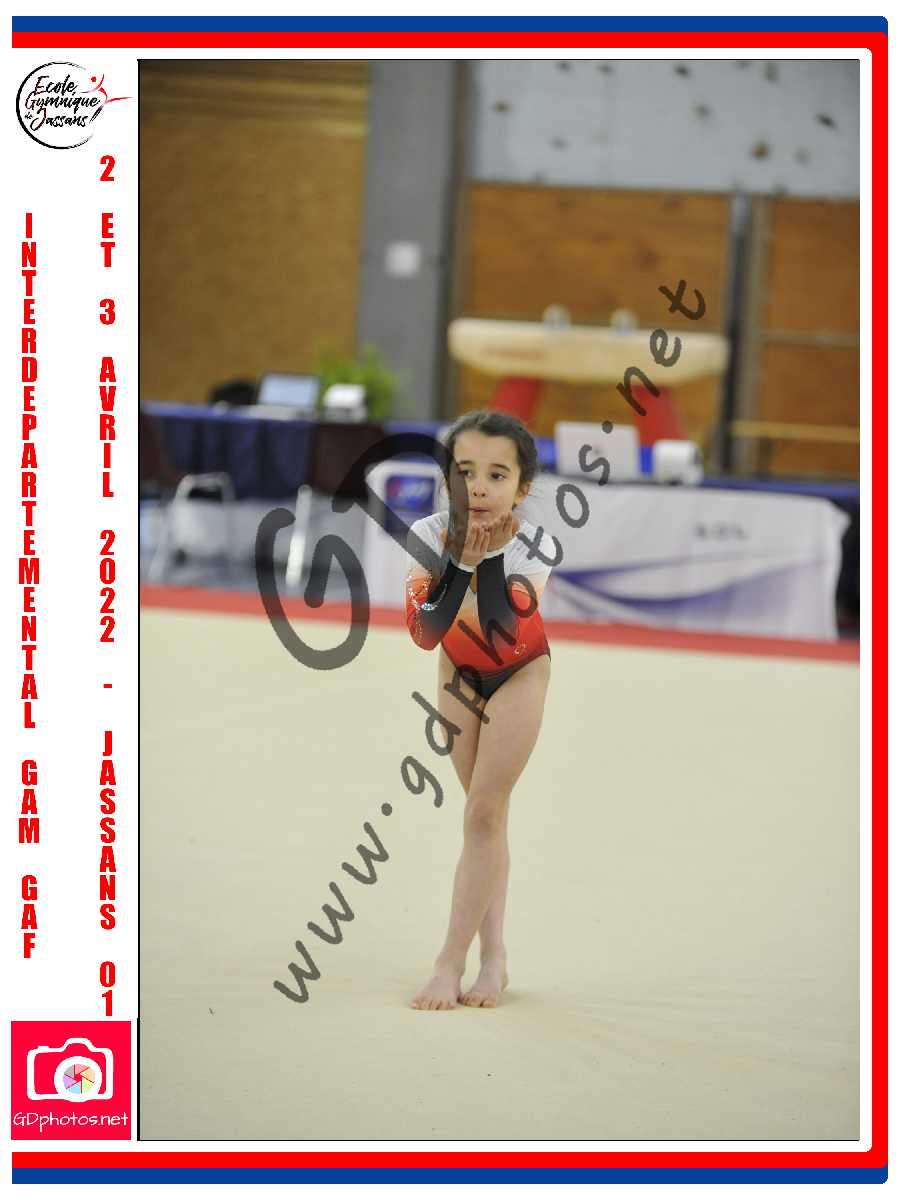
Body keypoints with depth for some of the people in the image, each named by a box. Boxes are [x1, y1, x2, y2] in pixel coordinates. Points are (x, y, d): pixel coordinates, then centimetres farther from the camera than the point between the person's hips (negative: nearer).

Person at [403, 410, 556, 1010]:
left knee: (484, 813, -7)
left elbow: (509, 643, -37)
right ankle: (494, 956, 18)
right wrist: (459, 558, -37)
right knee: (486, 813, 10)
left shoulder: (534, 546, -30)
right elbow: (425, 635, -25)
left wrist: (489, 559, -41)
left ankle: (451, 961, -3)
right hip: (458, 669, 3)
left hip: (520, 673, -3)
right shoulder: (430, 534, -24)